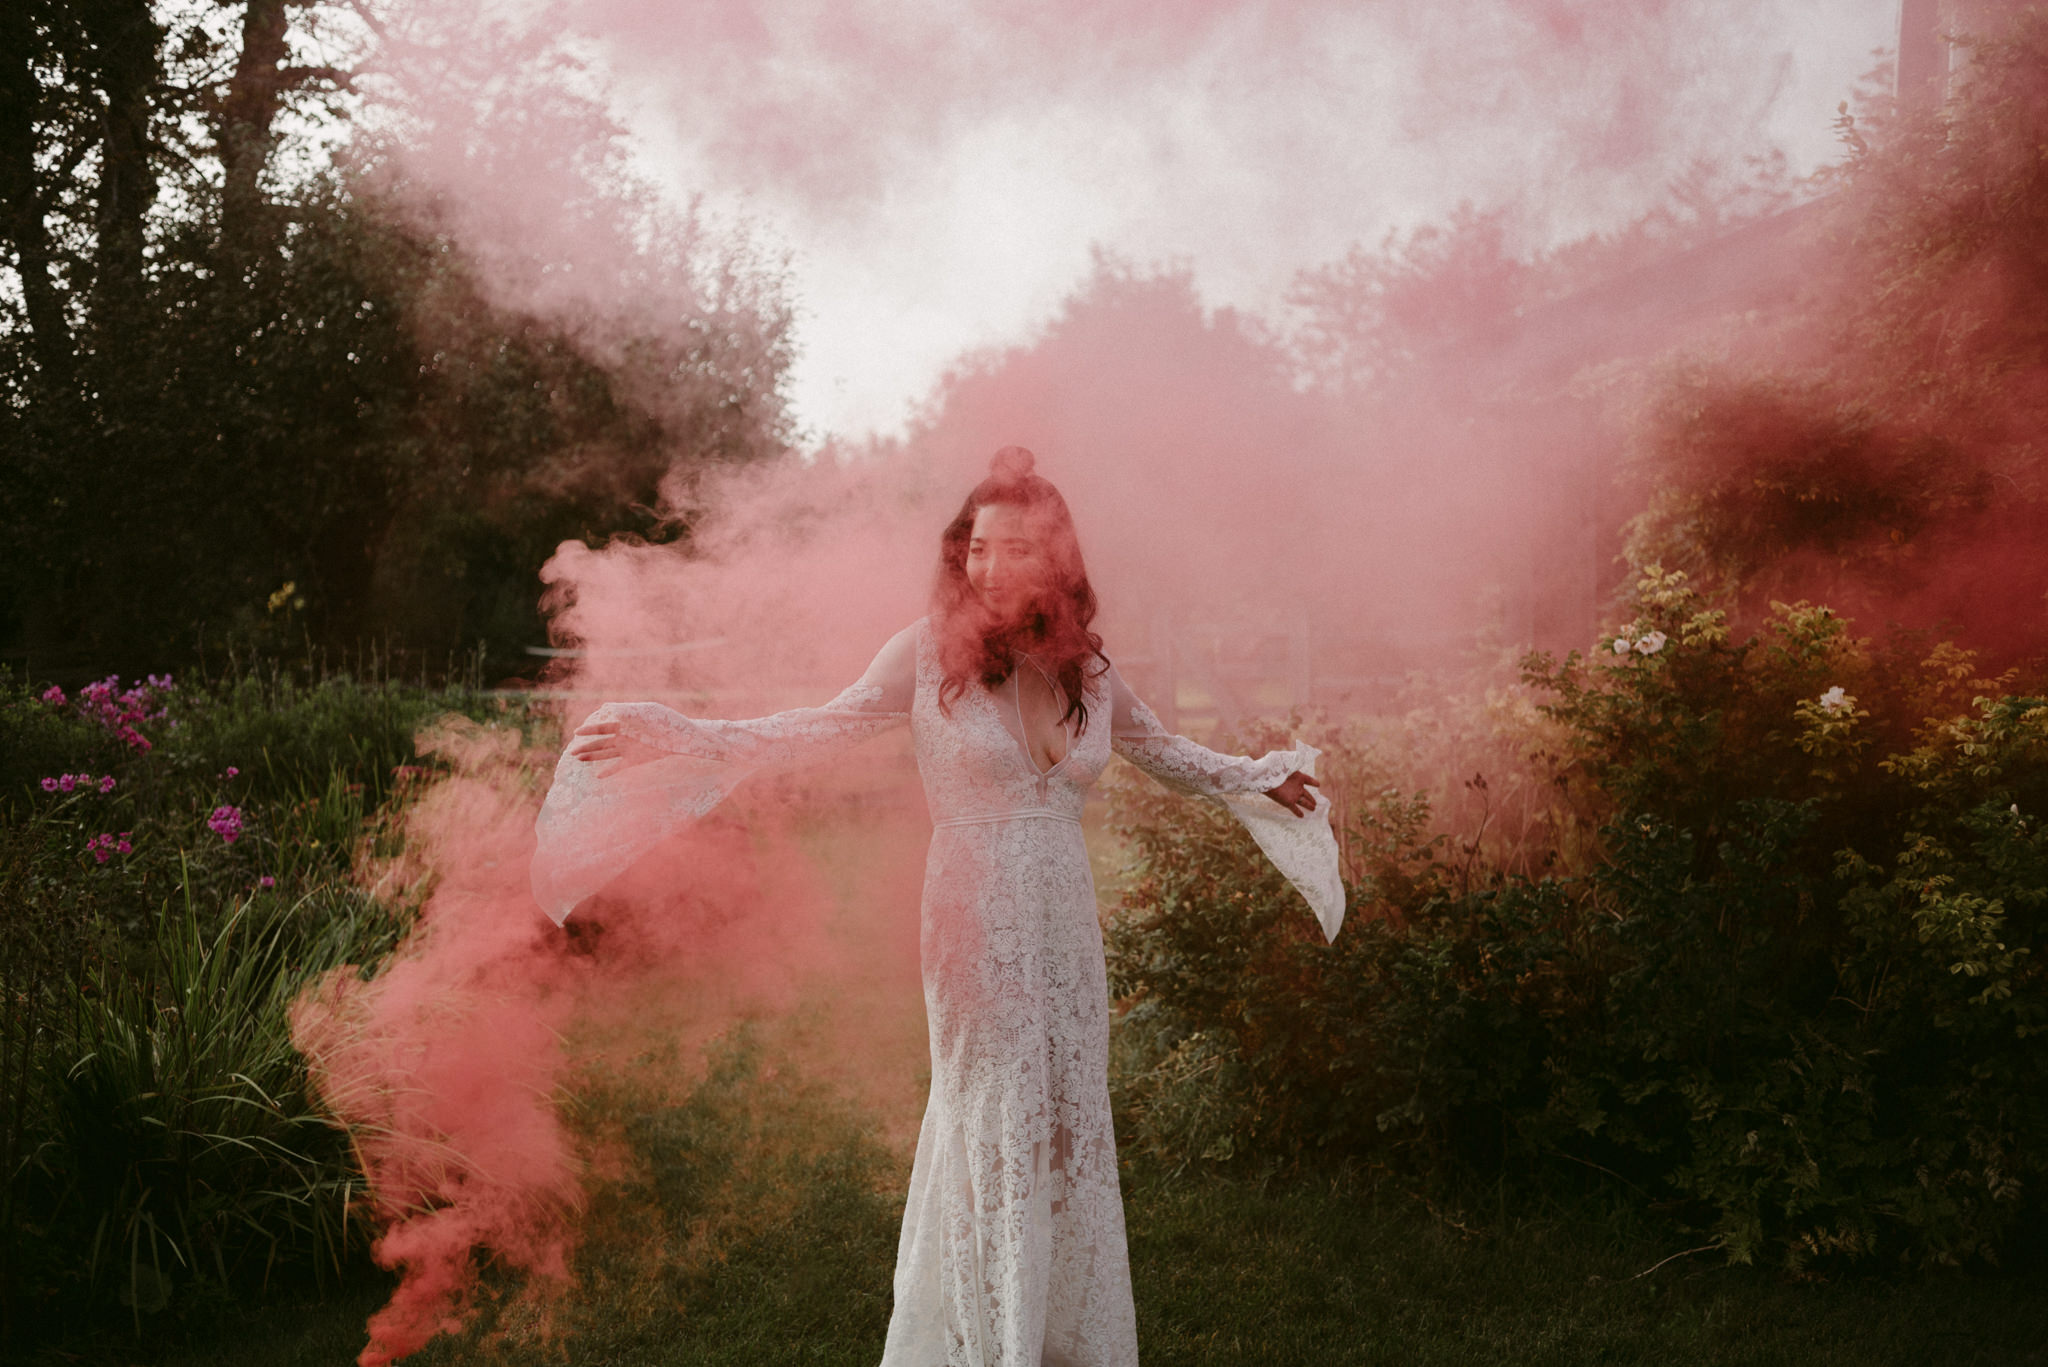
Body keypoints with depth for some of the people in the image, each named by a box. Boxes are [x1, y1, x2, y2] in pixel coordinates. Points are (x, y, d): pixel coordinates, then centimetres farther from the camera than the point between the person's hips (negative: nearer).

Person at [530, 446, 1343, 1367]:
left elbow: (1159, 750, 23)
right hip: (978, 930, -4)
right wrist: (689, 743, -9)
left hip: (1067, 928, 4)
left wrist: (1256, 781, 31)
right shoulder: (932, 650, -6)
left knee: (1071, 1126, 8)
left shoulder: (1084, 667, 5)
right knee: (993, 1126, 1)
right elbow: (831, 726, -1)